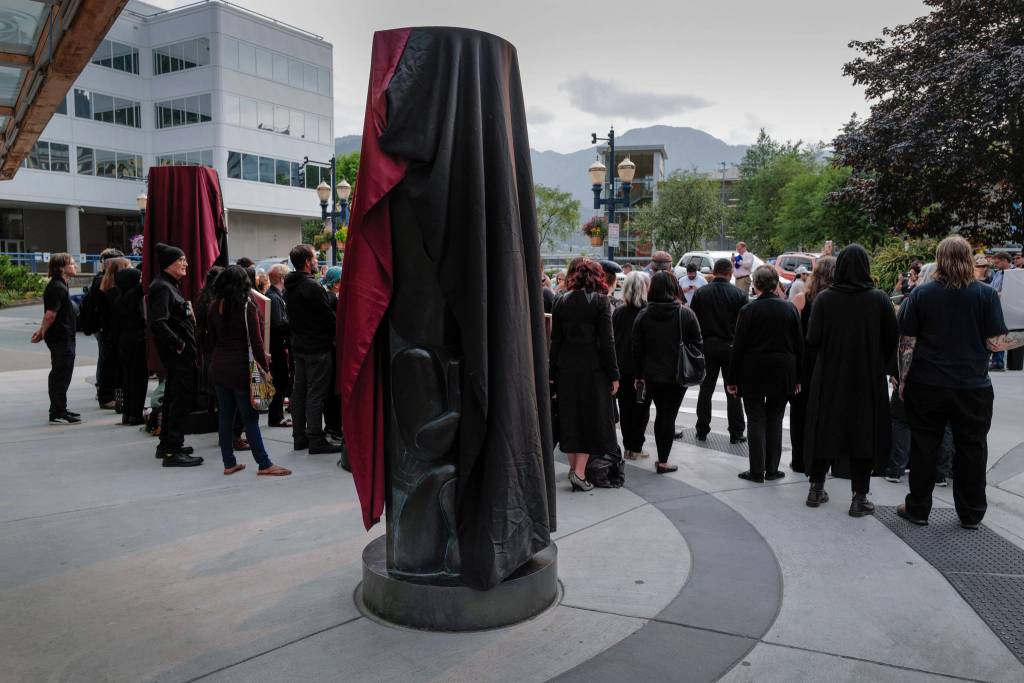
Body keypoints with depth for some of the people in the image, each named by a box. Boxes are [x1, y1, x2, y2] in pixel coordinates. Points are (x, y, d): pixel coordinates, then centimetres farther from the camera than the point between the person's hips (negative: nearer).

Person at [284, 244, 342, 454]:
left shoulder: (289, 287, 10)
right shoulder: (312, 287, -18)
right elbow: (328, 317, -16)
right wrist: (334, 336, 0)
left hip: (299, 346, 9)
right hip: (317, 347, -9)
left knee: (299, 391, 12)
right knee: (316, 393, -5)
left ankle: (299, 436, 20)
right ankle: (316, 440, -2)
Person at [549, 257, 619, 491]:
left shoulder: (561, 301, 2)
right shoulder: (600, 300, -7)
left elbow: (555, 340, 2)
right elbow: (606, 340, -9)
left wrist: (552, 373, 7)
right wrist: (614, 374, -4)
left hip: (566, 368, 3)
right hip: (593, 368, -3)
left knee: (569, 418, 13)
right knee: (592, 417, 4)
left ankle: (573, 467, 21)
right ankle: (580, 471, -3)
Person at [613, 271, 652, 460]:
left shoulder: (618, 312, -1)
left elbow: (612, 339, 3)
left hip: (622, 368, 3)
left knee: (625, 408, 10)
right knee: (641, 408, 6)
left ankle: (628, 446, 15)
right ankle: (636, 448, 7)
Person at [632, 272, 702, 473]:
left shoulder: (643, 316, -4)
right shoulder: (686, 314, -8)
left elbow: (637, 349, 0)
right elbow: (698, 344, -3)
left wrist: (638, 375, 8)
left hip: (653, 375, 2)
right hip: (678, 374, -2)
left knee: (661, 413, 17)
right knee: (669, 415, 3)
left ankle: (661, 457, 22)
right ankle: (663, 462, 4)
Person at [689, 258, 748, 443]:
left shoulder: (700, 293, -2)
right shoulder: (738, 295, -7)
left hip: (706, 346, 2)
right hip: (730, 347, -2)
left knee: (705, 390, 10)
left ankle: (702, 430, 13)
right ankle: (736, 433, 9)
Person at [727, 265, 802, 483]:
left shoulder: (748, 310, -10)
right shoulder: (789, 308, 2)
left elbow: (738, 347, -9)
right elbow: (799, 345, 6)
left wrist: (733, 379, -2)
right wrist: (797, 378, 13)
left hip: (753, 373, -3)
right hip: (783, 374, 3)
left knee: (756, 420, 3)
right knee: (775, 420, 11)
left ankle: (757, 470, 6)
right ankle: (772, 469, 16)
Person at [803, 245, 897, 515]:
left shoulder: (824, 298, -9)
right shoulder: (879, 299, -8)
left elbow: (812, 340, -10)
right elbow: (892, 341, -5)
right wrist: (879, 366, 11)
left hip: (829, 377, 1)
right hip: (868, 380, -1)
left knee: (825, 429, 14)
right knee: (863, 431, 8)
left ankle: (816, 488, 23)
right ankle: (859, 498, 11)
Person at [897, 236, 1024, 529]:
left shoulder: (921, 294, -4)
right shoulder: (986, 294, -5)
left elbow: (907, 343, -4)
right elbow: (996, 342, -6)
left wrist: (902, 380, 3)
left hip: (927, 385, 0)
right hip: (973, 387, 0)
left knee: (923, 446, 10)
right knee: (972, 448, 12)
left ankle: (918, 508, 18)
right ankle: (971, 514, 22)